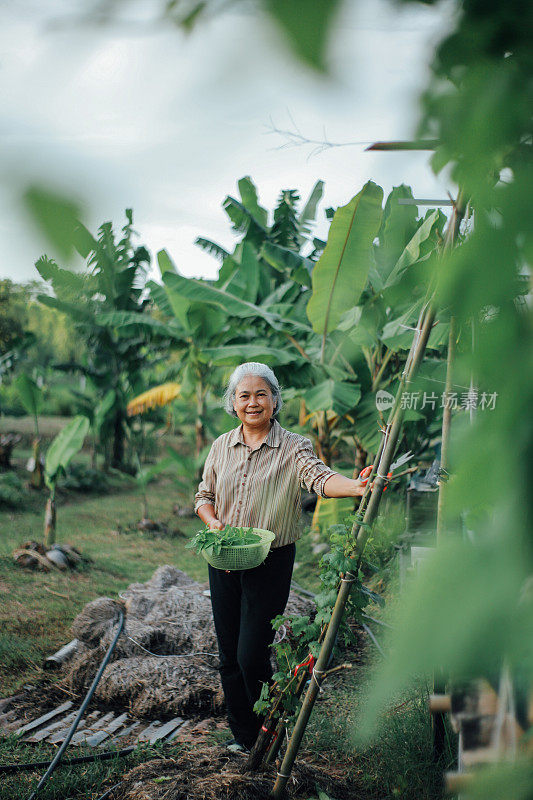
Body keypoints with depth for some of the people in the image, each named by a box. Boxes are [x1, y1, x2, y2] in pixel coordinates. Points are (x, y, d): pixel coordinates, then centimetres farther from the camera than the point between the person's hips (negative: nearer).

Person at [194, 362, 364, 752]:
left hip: (271, 562, -4)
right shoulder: (221, 446, 7)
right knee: (229, 654, 10)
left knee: (252, 655, -7)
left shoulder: (292, 447, -7)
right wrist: (213, 522, -7)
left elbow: (320, 477, -26)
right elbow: (205, 495, 15)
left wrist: (358, 486, -46)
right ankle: (242, 733, 28)